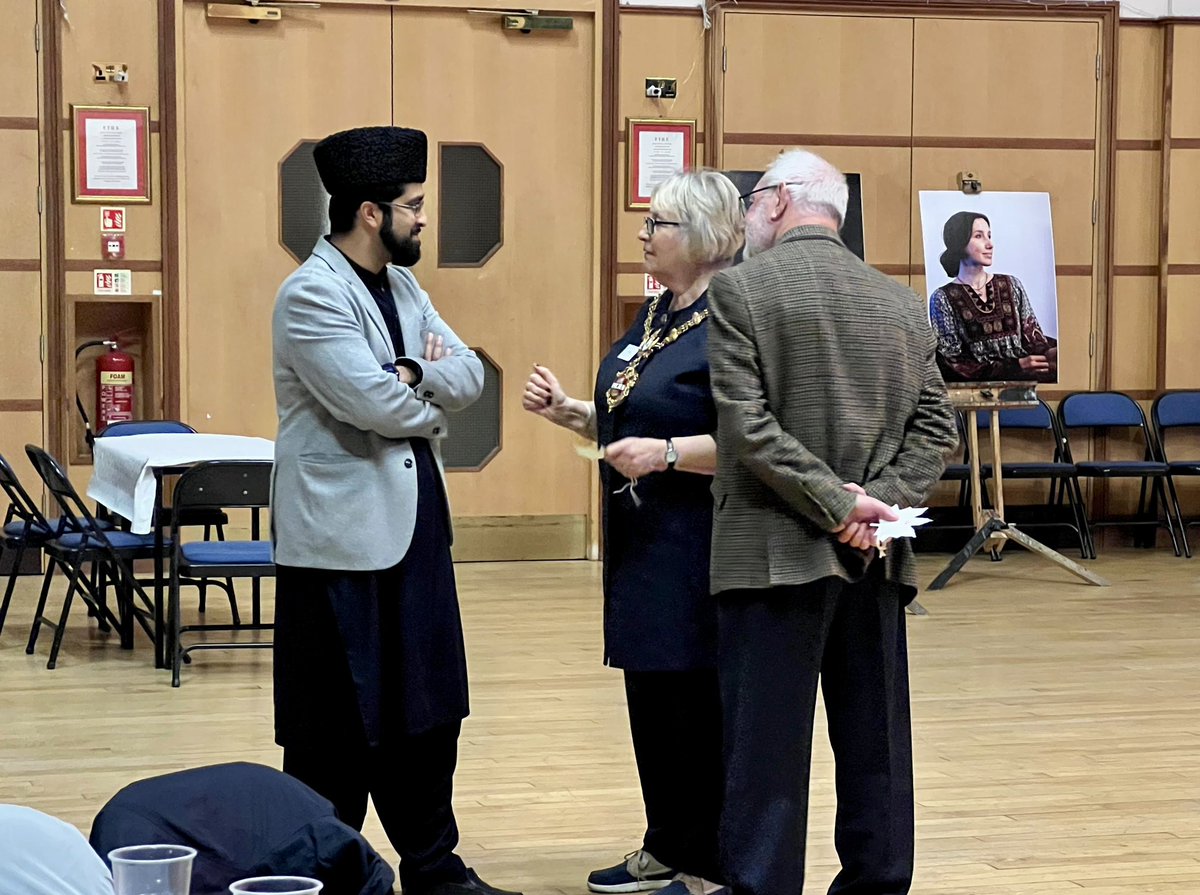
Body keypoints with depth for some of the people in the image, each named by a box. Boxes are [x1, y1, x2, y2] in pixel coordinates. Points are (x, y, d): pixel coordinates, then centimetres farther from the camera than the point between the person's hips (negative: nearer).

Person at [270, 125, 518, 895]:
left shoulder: (404, 286, 12)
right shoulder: (312, 296, -14)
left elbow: (469, 375, 6)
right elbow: (377, 403, -23)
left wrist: (412, 375, -13)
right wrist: (430, 390, -4)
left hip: (417, 525, 9)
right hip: (343, 540, -8)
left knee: (428, 708, 14)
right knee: (339, 725, 1)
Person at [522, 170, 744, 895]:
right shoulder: (655, 317, 13)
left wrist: (667, 452, -26)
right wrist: (566, 410, 7)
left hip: (697, 545, -9)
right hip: (640, 540, 9)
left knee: (701, 704, -1)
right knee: (650, 699, 15)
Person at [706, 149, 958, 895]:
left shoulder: (740, 289, -6)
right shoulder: (900, 301, 10)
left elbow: (748, 428, -15)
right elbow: (936, 425, 5)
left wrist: (840, 506, -12)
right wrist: (875, 504, -4)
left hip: (777, 554, -5)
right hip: (873, 559, 5)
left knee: (768, 751, -1)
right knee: (875, 747, 11)